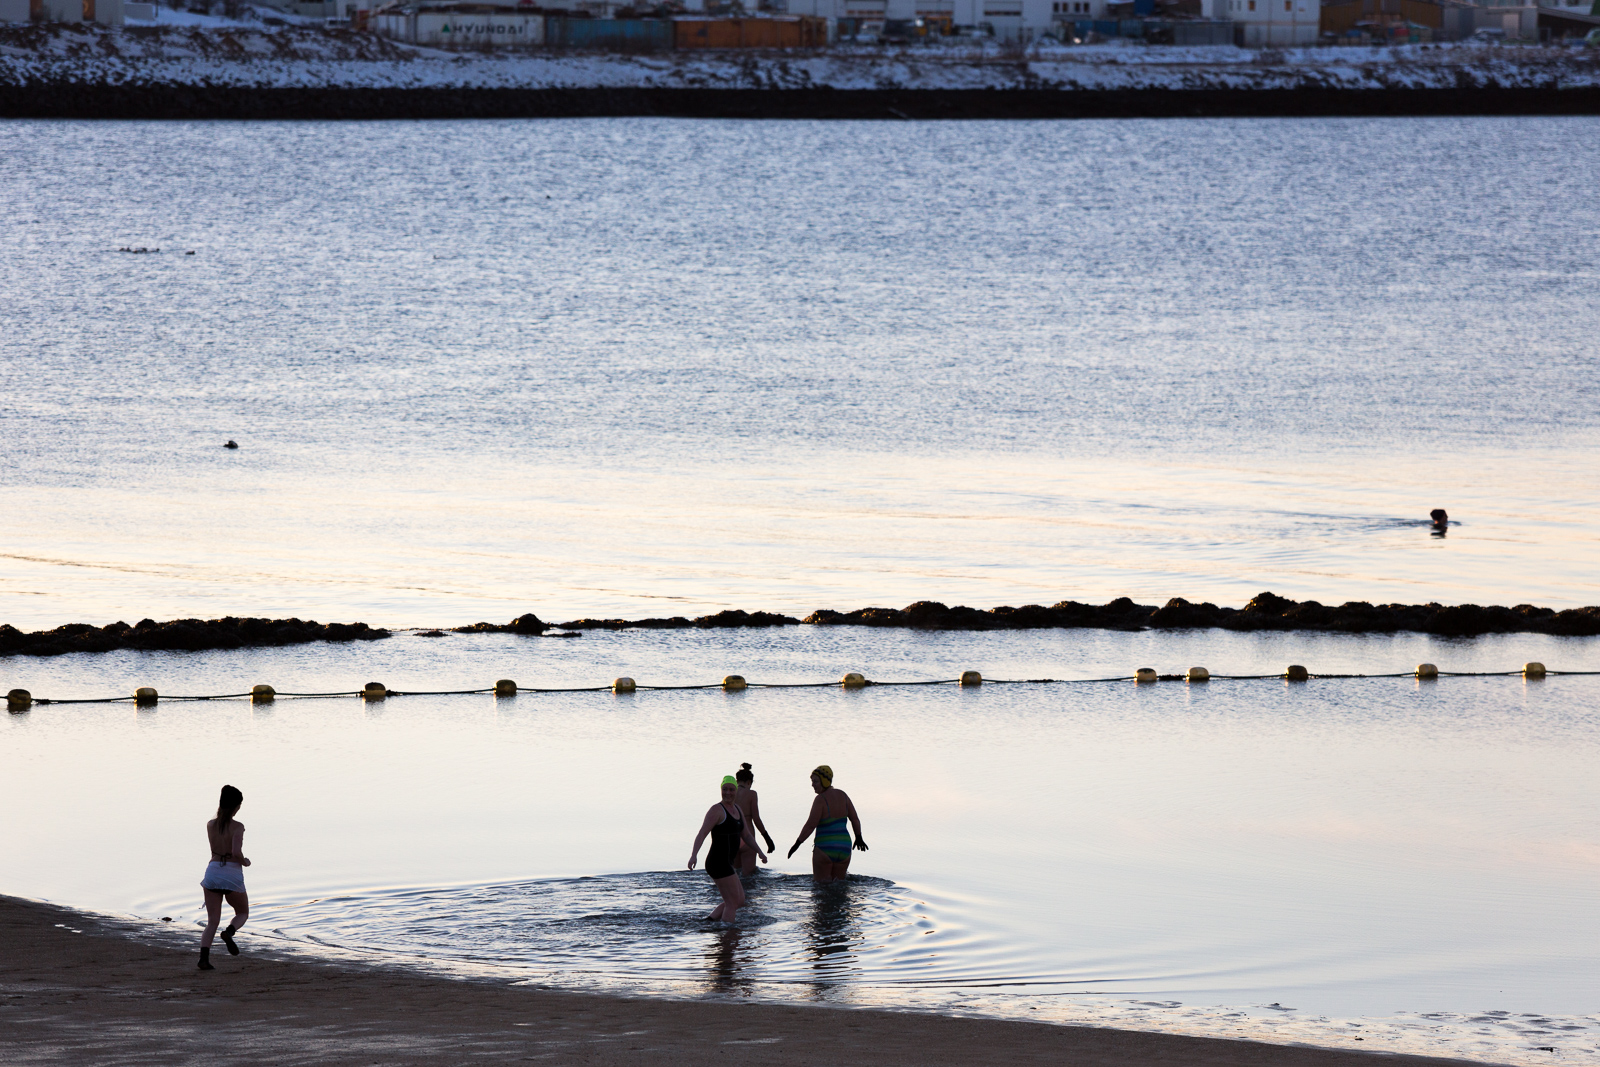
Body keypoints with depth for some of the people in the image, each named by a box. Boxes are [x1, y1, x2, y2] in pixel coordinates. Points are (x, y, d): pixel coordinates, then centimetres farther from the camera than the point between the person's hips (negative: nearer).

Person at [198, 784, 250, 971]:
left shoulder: (210, 825, 5)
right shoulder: (237, 827, -11)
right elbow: (236, 852, -21)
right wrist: (245, 862, -2)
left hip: (213, 871, 4)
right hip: (232, 874, -4)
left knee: (212, 921, 6)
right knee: (242, 913, 20)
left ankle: (204, 958, -12)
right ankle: (229, 933, -12)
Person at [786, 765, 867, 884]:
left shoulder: (821, 799, -15)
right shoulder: (842, 795, 5)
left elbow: (811, 825, -17)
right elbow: (855, 819, 11)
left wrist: (798, 843, -9)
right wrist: (858, 838, 24)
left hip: (825, 849, -6)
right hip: (844, 848, 6)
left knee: (822, 884, 4)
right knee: (838, 882, 15)